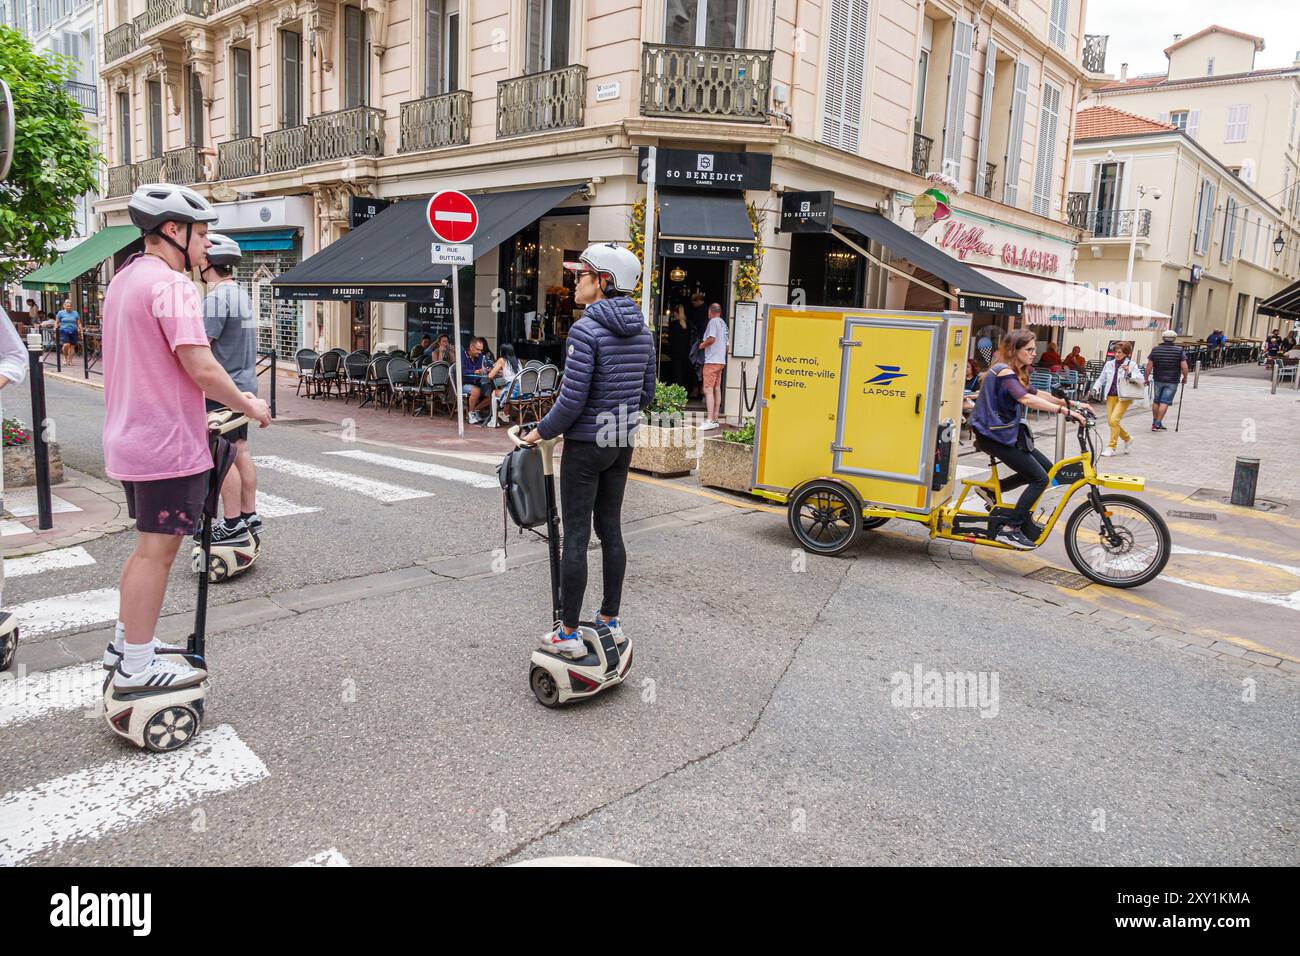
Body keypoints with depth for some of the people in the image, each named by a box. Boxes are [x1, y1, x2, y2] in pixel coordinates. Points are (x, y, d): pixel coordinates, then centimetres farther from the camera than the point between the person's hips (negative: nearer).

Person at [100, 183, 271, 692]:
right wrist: (249, 406, -10)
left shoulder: (123, 280, 15)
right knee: (157, 551, 0)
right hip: (167, 444, -10)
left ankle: (127, 642, 32)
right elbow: (202, 369, -25)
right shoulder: (170, 284, -17)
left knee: (149, 545, 21)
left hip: (131, 438, 10)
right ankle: (137, 665, 10)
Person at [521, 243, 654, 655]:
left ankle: (568, 634, 9)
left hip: (586, 444, -7)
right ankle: (610, 620, 26)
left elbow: (572, 400, -20)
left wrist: (541, 431, -4)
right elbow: (646, 394, 11)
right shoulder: (640, 331, 5)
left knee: (575, 535, 1)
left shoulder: (586, 330, -18)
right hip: (622, 443, 7)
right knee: (610, 528, 16)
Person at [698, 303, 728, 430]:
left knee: (708, 389, -13)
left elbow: (712, 338, -19)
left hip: (712, 360, -9)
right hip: (721, 360, 10)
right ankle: (715, 419, 16)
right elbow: (726, 344, 19)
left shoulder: (713, 321, -8)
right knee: (717, 389, 12)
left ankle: (709, 420, -20)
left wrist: (702, 345, -4)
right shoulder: (723, 323, 18)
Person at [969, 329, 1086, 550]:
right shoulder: (1003, 371, -17)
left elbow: (1036, 393, 15)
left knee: (1046, 468, 8)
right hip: (995, 436, -10)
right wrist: (1066, 411, -35)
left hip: (1008, 433, 10)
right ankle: (1009, 529, -7)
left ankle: (991, 490, 13)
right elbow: (1027, 399, -31)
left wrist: (1071, 403, 6)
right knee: (1040, 479, -11)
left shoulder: (1016, 373, 15)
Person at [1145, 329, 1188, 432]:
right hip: (1172, 381, -2)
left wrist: (1146, 378, 5)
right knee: (1165, 402, -2)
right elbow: (1184, 367, -10)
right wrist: (1185, 378, 5)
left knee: (1156, 401, 14)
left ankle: (1154, 422, 21)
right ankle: (1158, 424, -7)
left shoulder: (1155, 350, -1)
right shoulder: (1179, 351, -6)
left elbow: (1149, 366, -3)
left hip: (1158, 380, 2)